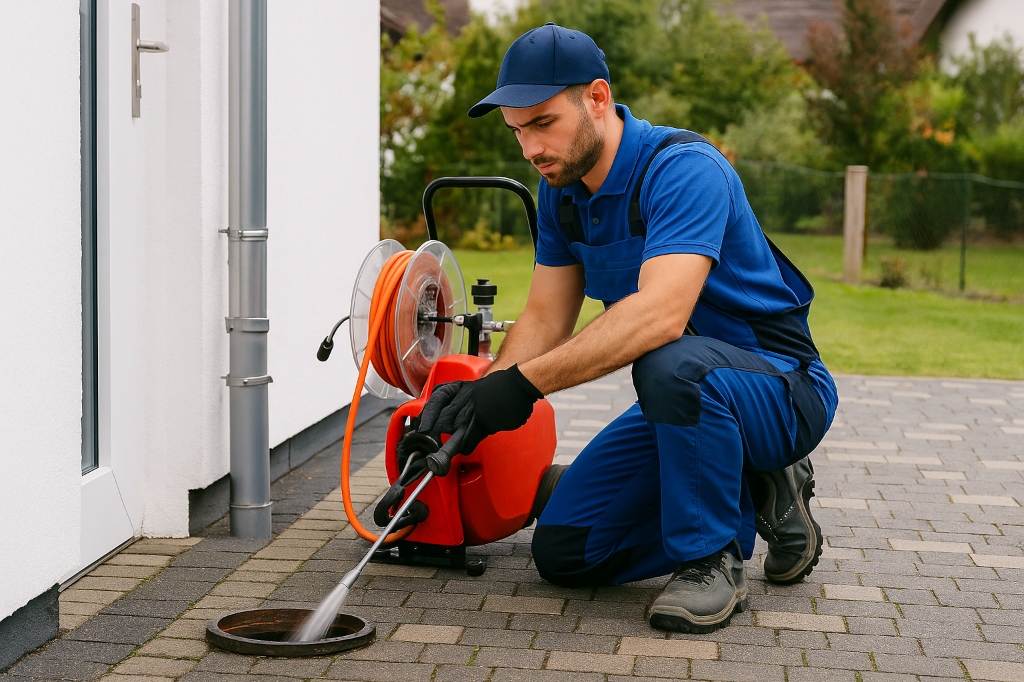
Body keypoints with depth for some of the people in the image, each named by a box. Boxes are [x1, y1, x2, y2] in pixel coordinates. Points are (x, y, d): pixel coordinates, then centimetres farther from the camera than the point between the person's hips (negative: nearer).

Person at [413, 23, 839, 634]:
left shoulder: (684, 169, -26)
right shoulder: (561, 191, 1)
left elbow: (661, 313, -40)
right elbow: (546, 319, 2)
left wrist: (524, 383, -44)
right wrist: (481, 390, -18)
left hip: (781, 391, -8)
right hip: (687, 400, 8)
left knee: (672, 362, -41)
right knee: (563, 553, -2)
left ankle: (710, 560, -17)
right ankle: (753, 498, 13)